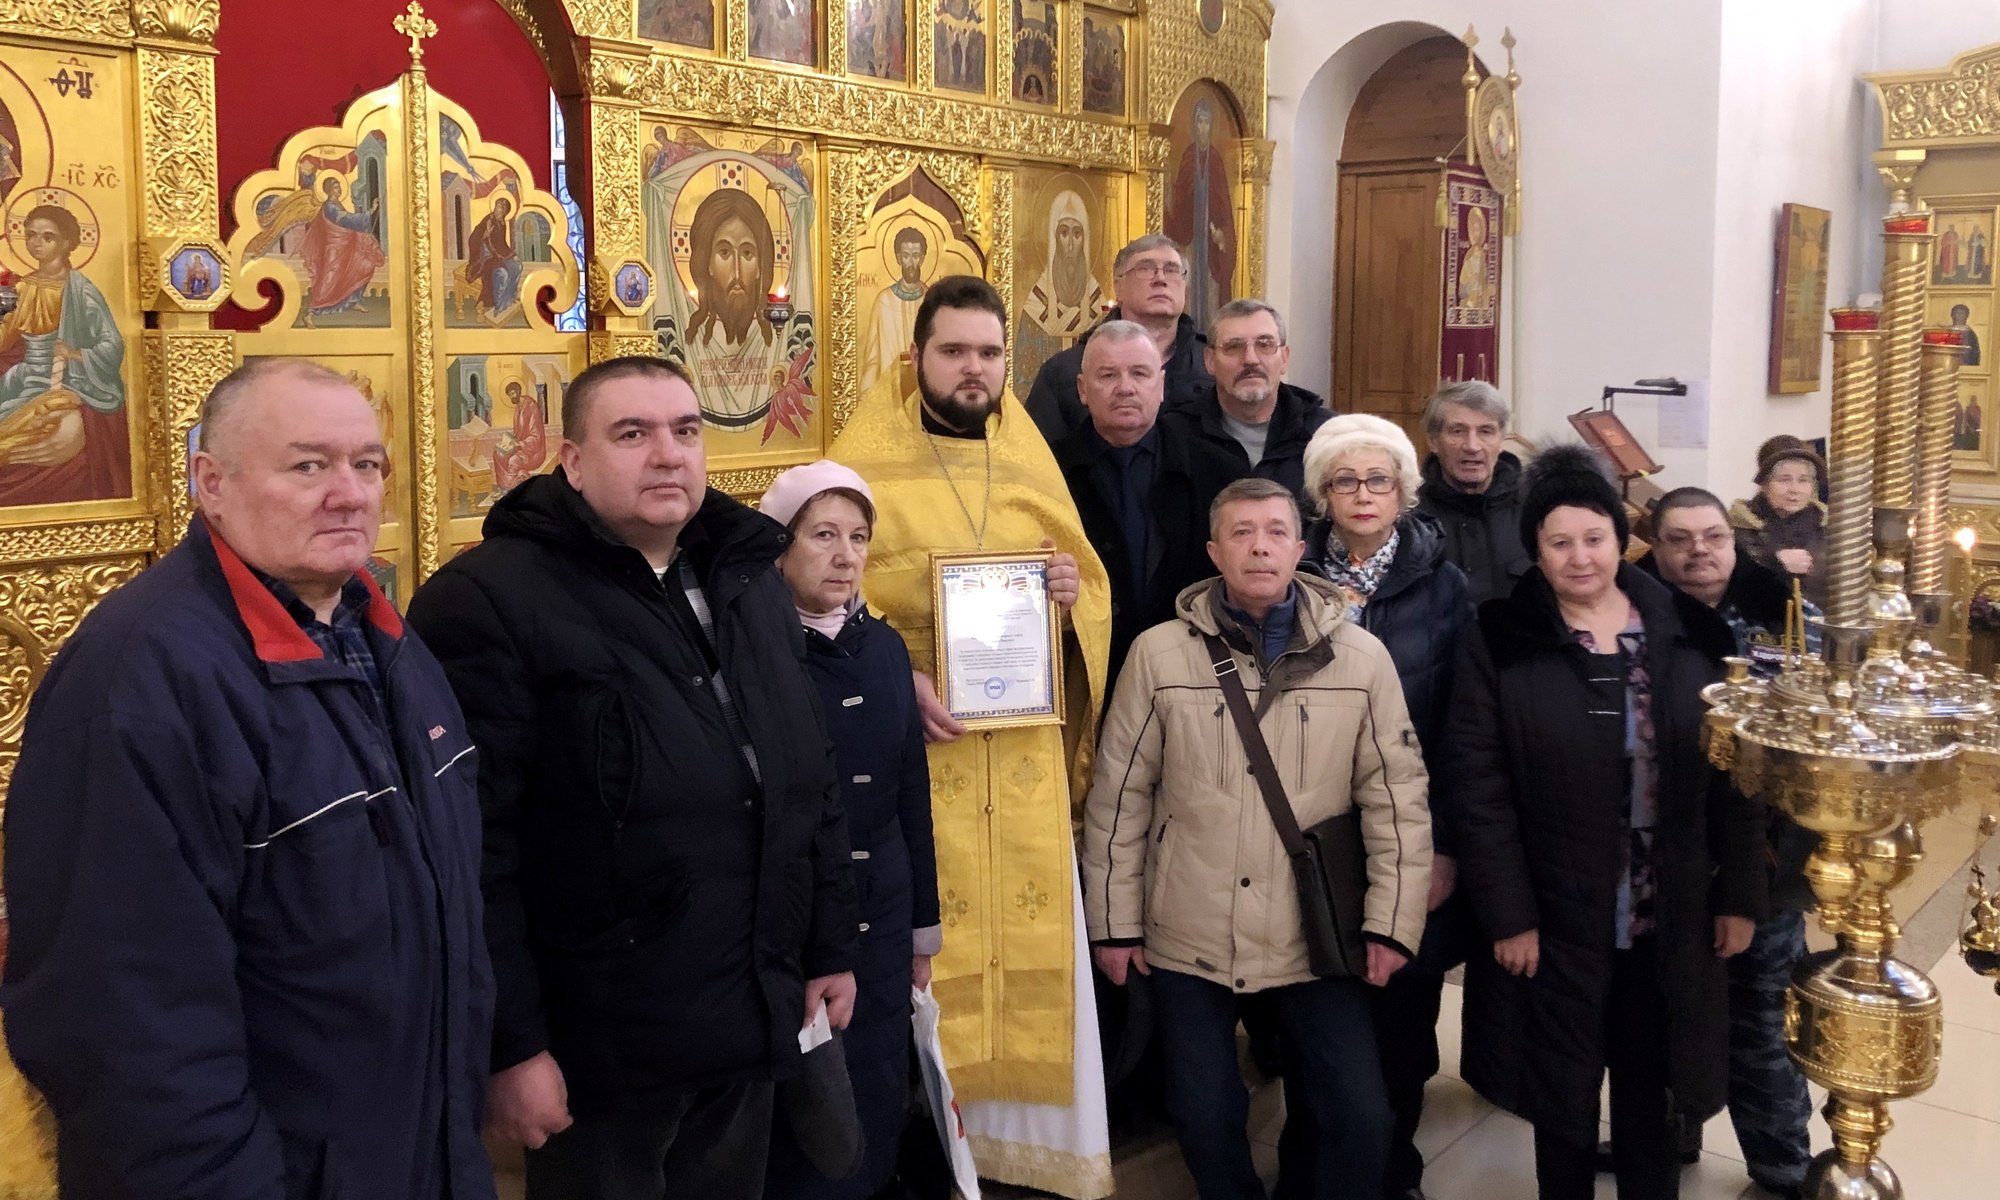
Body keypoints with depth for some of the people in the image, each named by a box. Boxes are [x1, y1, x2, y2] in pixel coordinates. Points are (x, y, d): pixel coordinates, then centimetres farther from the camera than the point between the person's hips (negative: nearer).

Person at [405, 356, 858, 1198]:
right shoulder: (491, 600, -15)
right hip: (599, 1050, -6)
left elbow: (812, 787, 14)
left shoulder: (750, 583, 9)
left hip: (749, 1031, 7)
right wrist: (508, 1043, -18)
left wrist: (830, 948, 14)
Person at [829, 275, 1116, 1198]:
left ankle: (1026, 1123, 23)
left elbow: (1091, 581, 15)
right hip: (914, 738, -4)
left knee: (1031, 928, 8)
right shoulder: (866, 460, -3)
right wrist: (894, 679, -22)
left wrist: (1073, 592, -8)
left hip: (1025, 740, 4)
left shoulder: (1029, 460, 11)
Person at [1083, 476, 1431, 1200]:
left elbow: (1397, 798, 0)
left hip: (1316, 943, 0)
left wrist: (1392, 923, -3)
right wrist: (1114, 923, 1)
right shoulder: (1159, 653, -5)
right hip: (1188, 943, 0)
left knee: (1361, 1119, -2)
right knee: (1204, 1120, 8)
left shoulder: (1361, 657, -3)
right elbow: (1118, 797, 0)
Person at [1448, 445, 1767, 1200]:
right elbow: (1478, 788, -9)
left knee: (1651, 1100, 14)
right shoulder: (1498, 641, -7)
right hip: (1555, 920, -2)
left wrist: (1740, 895, 2)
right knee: (1564, 1105, 12)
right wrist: (1506, 914, -12)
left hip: (1670, 920, 2)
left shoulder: (1692, 632, 1)